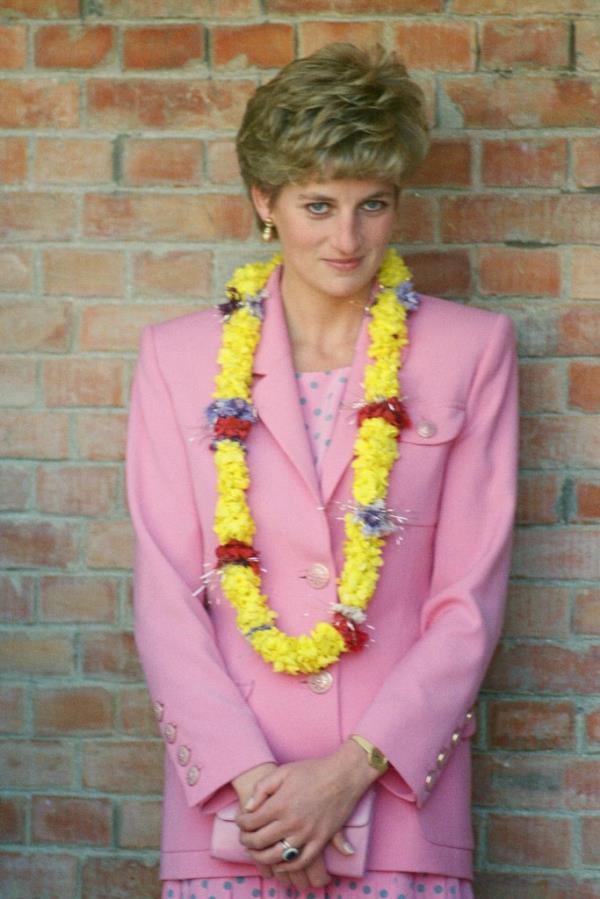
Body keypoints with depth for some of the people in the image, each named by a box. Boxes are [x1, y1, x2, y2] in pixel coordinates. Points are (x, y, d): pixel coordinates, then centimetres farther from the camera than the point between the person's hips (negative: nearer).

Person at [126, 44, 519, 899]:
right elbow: (166, 596, 2)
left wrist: (353, 768, -10)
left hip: (403, 799, 0)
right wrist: (247, 775, -10)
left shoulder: (471, 348, 3)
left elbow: (470, 601, 0)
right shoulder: (181, 356, 6)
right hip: (231, 797, 1)